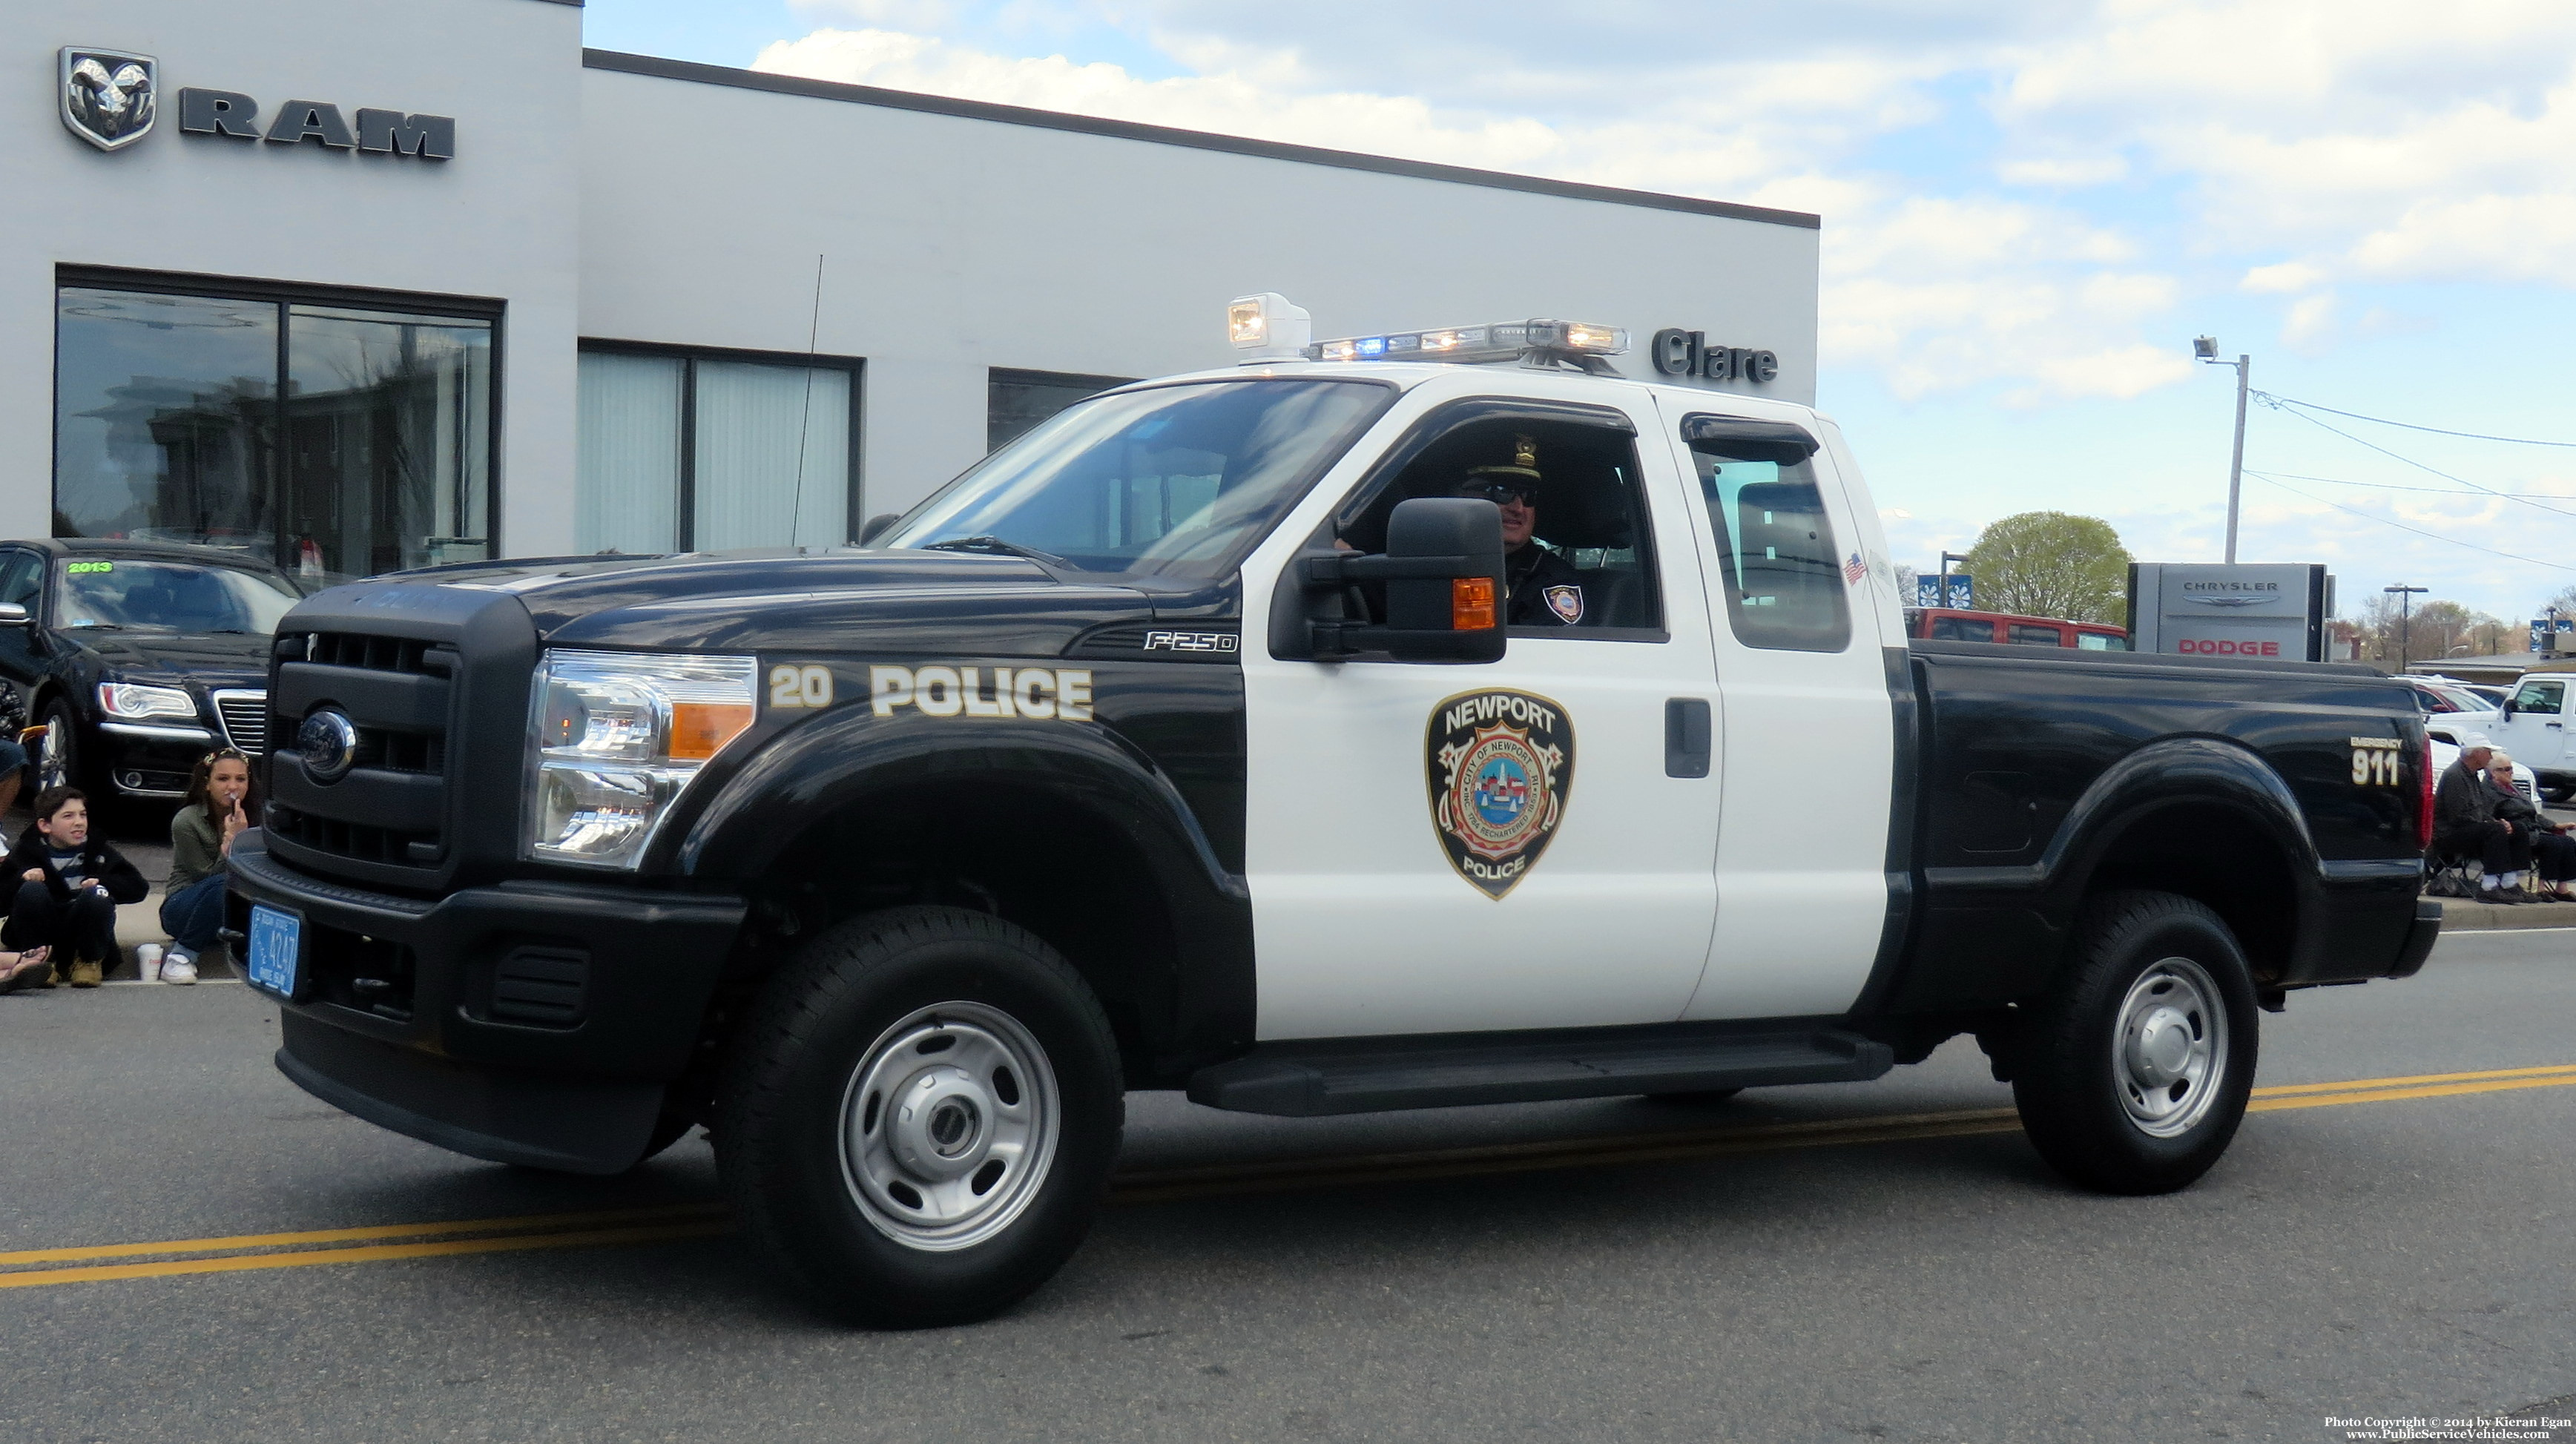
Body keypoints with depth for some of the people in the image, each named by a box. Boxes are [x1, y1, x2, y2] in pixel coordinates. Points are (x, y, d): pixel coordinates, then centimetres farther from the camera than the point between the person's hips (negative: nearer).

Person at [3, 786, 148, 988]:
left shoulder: (98, 851, 4)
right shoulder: (27, 852, 1)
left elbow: (139, 887, -3)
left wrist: (102, 883, -19)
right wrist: (22, 879, -23)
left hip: (82, 938, 1)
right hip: (41, 938, -1)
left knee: (96, 896, -28)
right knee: (32, 890, -27)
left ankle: (89, 962, -5)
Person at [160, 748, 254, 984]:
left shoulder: (253, 818, -2)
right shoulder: (186, 821, -14)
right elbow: (207, 876, -16)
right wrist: (232, 838, -26)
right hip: (183, 909, -4)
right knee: (224, 885, -36)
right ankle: (181, 955, -22)